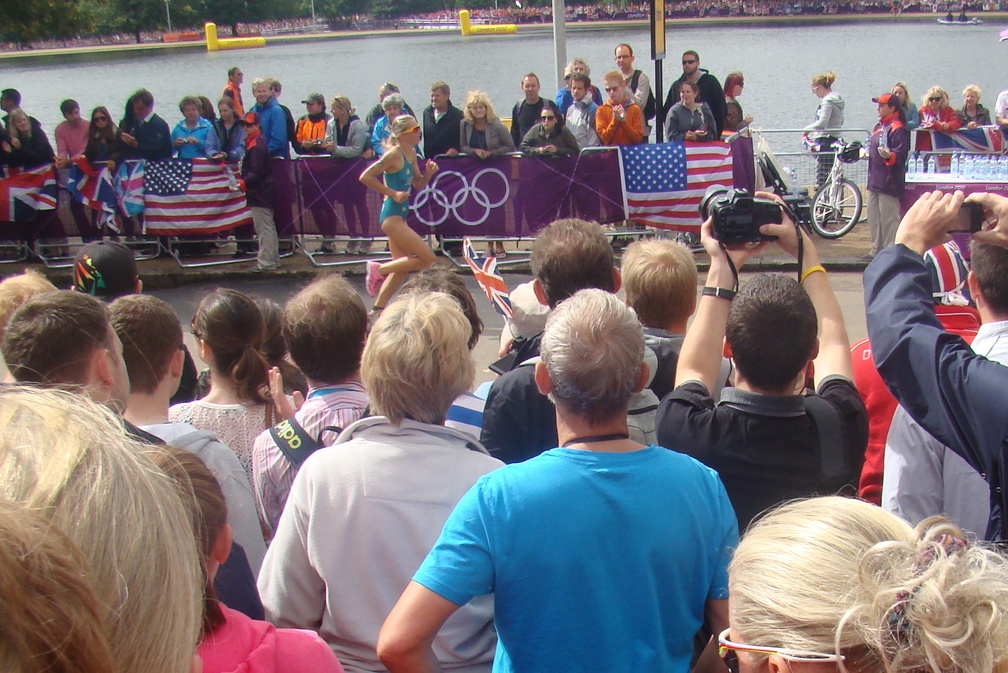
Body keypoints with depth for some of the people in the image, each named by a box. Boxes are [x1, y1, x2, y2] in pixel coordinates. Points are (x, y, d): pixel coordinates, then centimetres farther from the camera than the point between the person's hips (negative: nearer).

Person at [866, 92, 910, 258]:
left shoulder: (897, 128, -13)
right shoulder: (879, 126, 15)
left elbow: (901, 156, -22)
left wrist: (889, 156, -39)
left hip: (889, 182, -10)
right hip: (875, 180, 10)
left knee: (889, 219, -7)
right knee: (873, 218, 16)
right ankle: (876, 250, 25)